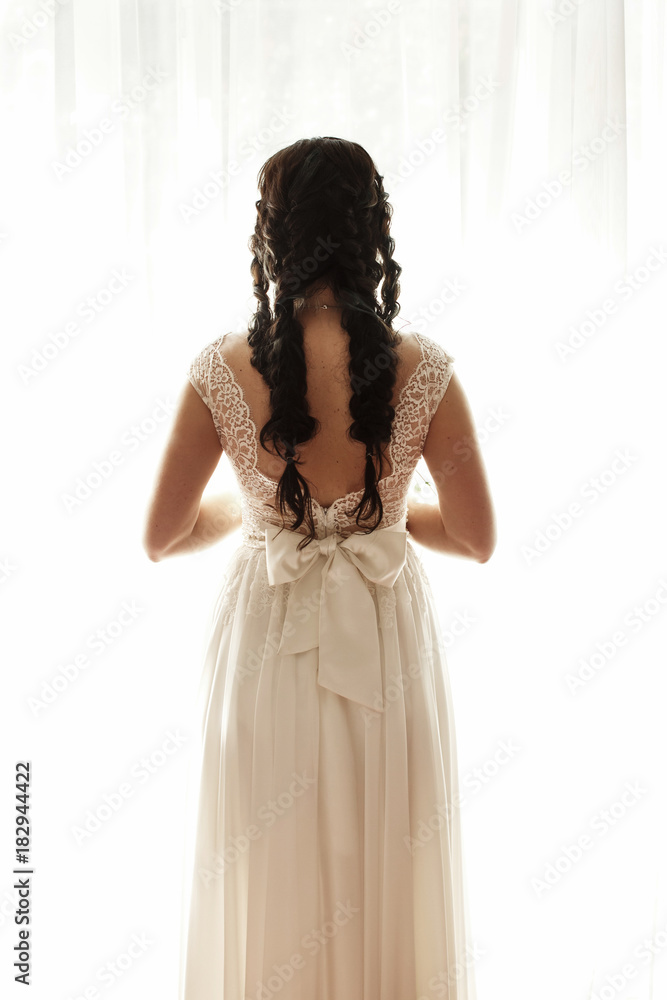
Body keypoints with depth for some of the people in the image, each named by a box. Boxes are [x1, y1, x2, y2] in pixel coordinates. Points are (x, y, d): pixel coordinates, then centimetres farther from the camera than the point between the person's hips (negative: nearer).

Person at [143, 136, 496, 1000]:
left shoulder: (222, 371, -13)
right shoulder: (422, 371, -12)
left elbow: (161, 538, -5)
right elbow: (477, 539, -5)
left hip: (266, 645, 0)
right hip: (386, 646, 0)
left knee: (269, 892, 17)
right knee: (388, 880, 18)